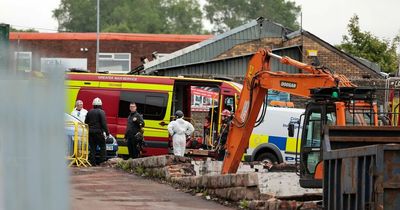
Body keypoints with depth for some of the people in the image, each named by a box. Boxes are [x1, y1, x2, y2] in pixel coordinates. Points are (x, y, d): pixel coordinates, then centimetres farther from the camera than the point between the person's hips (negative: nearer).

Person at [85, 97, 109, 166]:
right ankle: (102, 161, -6)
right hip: (98, 132, -5)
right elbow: (104, 123, -12)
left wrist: (88, 130, 21)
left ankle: (92, 162, 2)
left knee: (92, 148, 7)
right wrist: (107, 132, -8)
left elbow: (86, 122, 14)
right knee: (102, 147, 2)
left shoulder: (89, 112, 10)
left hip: (90, 132, 5)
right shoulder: (101, 112, -7)